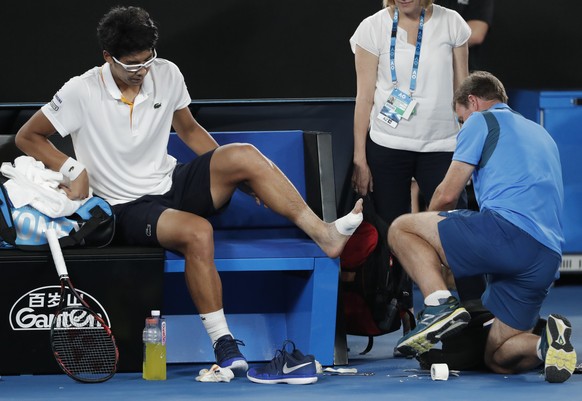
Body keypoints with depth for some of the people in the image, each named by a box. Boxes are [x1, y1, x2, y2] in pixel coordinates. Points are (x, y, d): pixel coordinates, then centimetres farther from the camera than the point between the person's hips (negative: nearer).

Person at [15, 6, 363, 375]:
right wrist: (73, 171, -16)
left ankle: (325, 233, -23)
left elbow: (189, 130, 16)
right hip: (128, 207, -5)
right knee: (198, 232, -36)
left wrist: (235, 173, 6)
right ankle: (222, 343, -30)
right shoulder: (81, 92, -12)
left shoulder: (166, 75, 1)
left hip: (173, 184, 5)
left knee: (243, 154, -24)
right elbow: (28, 137, -2)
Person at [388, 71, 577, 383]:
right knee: (499, 359, 15)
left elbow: (447, 195, 7)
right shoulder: (541, 134, 33)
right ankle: (549, 343, -16)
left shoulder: (481, 120, 12)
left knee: (400, 229, 5)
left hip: (506, 229, -7)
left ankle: (440, 304, -18)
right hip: (548, 260, 7)